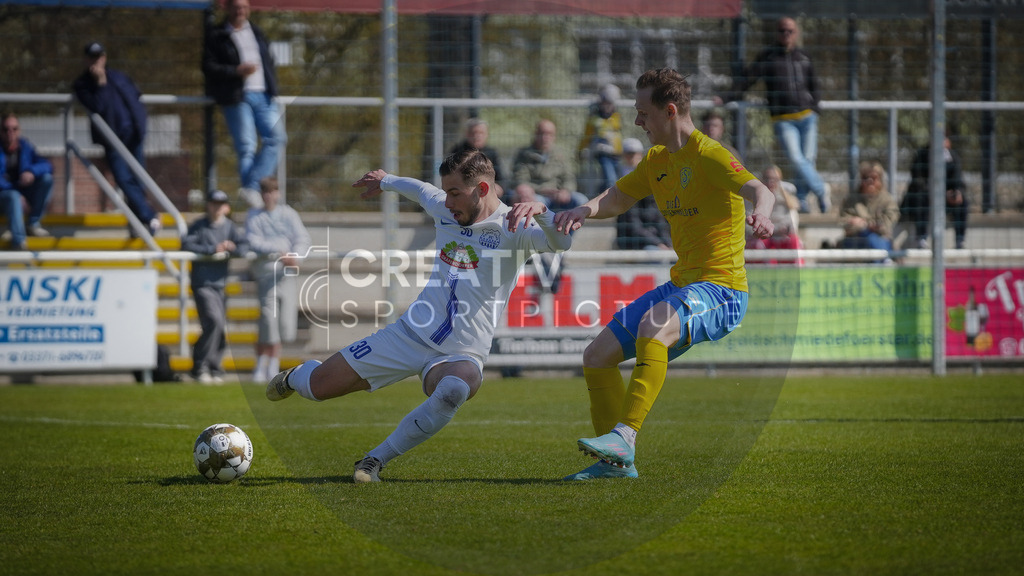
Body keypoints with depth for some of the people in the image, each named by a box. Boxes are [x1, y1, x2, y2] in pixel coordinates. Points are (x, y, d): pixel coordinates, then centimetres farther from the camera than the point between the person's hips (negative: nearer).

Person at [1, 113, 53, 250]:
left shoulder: (25, 146, 0)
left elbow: (47, 165, -7)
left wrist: (32, 172, -28)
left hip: (23, 187, 5)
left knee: (47, 178, -18)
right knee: (14, 197, -39)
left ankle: (33, 225, -10)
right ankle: (18, 240, -56)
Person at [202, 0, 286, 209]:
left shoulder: (256, 32, 19)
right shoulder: (216, 36, 1)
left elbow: (269, 62, 26)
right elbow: (208, 67, -5)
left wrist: (272, 87, 12)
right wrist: (237, 71, -16)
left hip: (262, 95, 5)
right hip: (237, 98, -5)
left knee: (276, 137, -9)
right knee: (246, 146, -6)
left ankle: (251, 186, -10)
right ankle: (252, 190, -2)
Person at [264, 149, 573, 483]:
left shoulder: (513, 227, -10)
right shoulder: (444, 209, 6)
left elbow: (561, 242, -29)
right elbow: (420, 190, 30)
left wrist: (538, 210, -47)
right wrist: (386, 181, 48)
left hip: (462, 354, -4)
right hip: (410, 333, 4)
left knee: (455, 389, -42)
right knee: (315, 387, 3)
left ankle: (376, 461, -26)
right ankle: (297, 376, 43)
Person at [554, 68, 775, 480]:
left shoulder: (708, 155, -13)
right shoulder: (658, 160, 13)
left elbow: (759, 191, -28)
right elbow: (616, 199, 20)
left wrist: (760, 214, -52)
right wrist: (585, 210, -4)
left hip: (720, 288, -9)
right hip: (681, 285, 9)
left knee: (652, 329, -38)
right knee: (597, 357, 7)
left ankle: (624, 435, -44)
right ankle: (616, 461, 15)